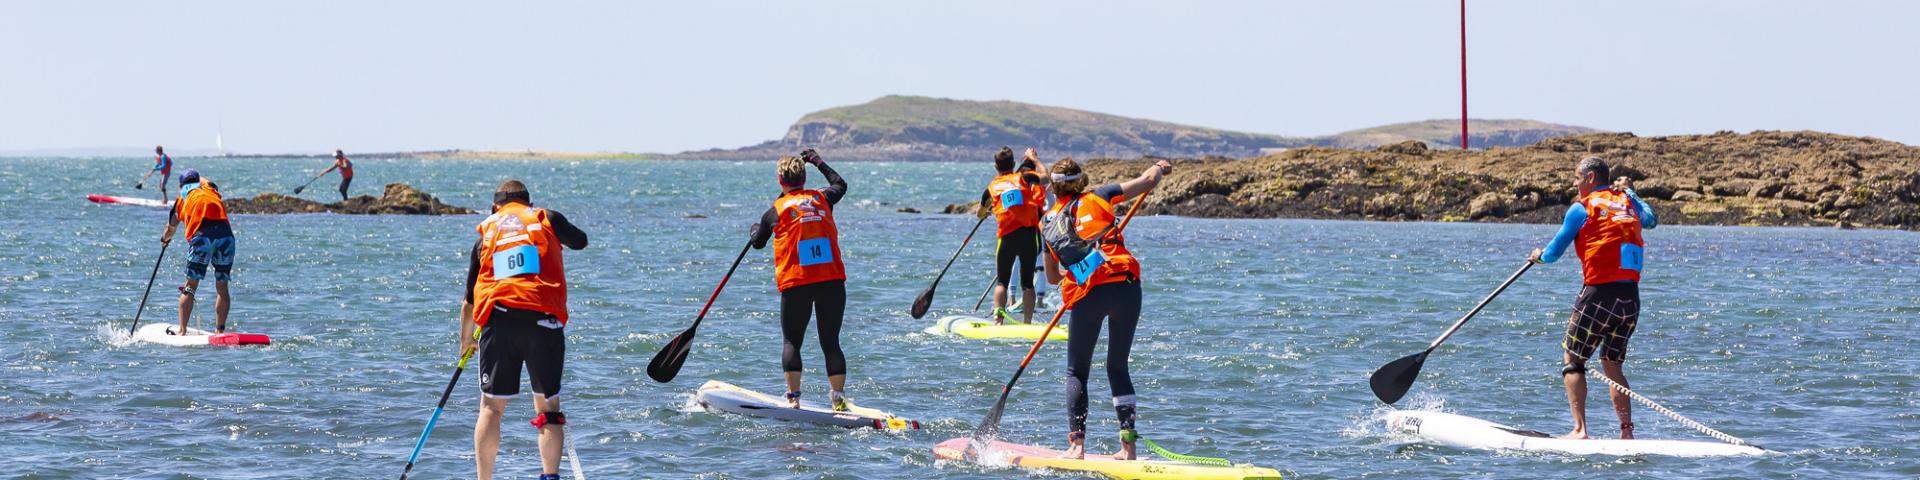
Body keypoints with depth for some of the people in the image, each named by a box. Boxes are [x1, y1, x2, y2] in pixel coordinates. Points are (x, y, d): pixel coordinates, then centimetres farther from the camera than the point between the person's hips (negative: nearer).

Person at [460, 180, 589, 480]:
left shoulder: (486, 234, 19)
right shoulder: (546, 219, 14)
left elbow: (470, 299, 25)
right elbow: (580, 241, 35)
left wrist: (466, 340, 39)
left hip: (498, 319, 1)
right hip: (544, 319, -1)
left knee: (492, 406, 7)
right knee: (548, 404, 8)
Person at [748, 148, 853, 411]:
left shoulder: (775, 211, 3)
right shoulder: (822, 199, 9)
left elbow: (758, 243, 21)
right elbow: (841, 184, 33)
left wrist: (756, 229, 43)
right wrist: (819, 162, 44)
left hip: (796, 284, -2)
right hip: (833, 281, 2)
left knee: (791, 341, 7)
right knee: (831, 342, 7)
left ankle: (793, 397, -5)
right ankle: (839, 398, -4)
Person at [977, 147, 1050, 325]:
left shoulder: (991, 188, 9)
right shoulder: (1024, 178, 6)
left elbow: (980, 214, 25)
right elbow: (1046, 177, 24)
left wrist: (989, 209, 48)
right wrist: (1034, 159, 37)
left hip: (1007, 237, 0)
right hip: (1029, 233, 0)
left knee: (1001, 281, 9)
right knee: (1027, 282, 8)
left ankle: (998, 319, -7)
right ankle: (1028, 322, 4)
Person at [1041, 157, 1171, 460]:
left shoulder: (1047, 223, 15)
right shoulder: (1098, 198, 11)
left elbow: (1052, 277, 24)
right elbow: (1147, 181, 14)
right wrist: (1160, 167, 36)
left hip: (1086, 296, -1)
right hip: (1125, 286, 1)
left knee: (1077, 371, 13)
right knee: (1118, 368, 13)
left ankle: (1077, 443, -1)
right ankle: (1128, 444, 5)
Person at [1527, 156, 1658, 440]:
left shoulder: (1583, 208, -2)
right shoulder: (1627, 201, 13)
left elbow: (1554, 253, 3)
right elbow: (1650, 220, 37)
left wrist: (1539, 256, 26)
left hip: (1600, 293, -6)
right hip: (1631, 297, 6)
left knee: (1572, 361, 4)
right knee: (1613, 366, 15)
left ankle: (1580, 429, -8)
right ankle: (1627, 431, 3)